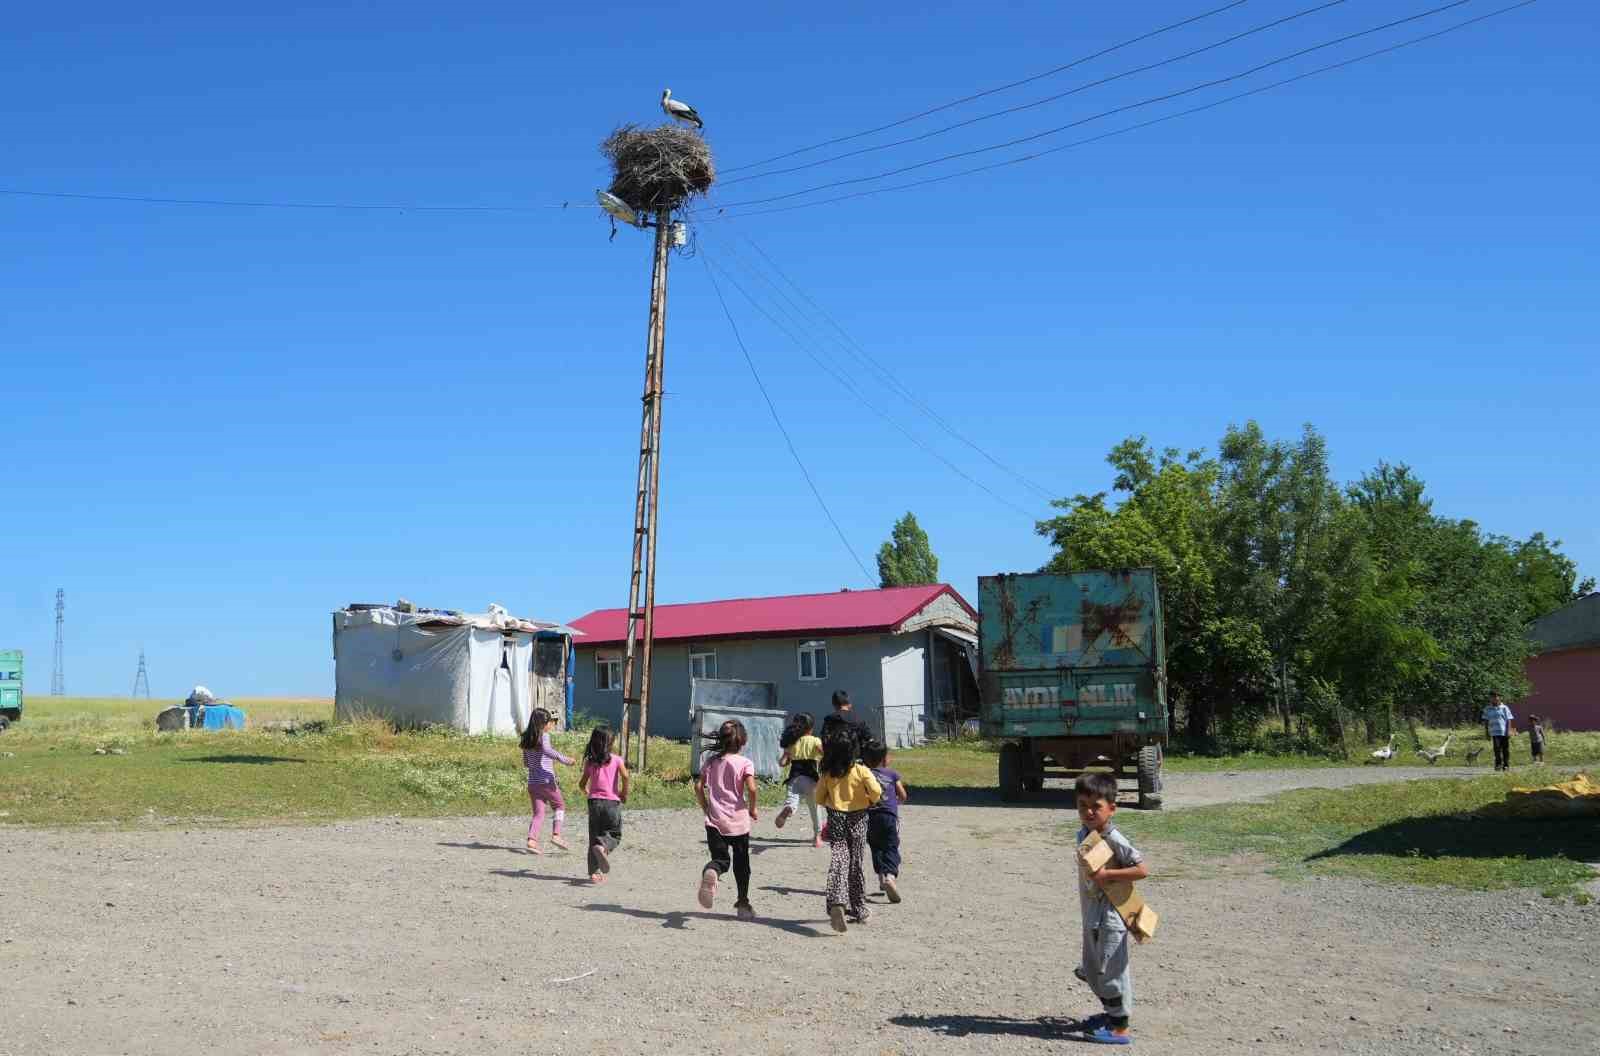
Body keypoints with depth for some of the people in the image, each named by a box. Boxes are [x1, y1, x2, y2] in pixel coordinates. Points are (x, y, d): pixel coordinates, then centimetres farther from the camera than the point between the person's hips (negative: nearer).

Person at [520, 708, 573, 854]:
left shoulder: (527, 739, 13)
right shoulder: (544, 735, -8)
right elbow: (546, 750, -29)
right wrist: (564, 760, -28)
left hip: (532, 782, 6)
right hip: (546, 781, -6)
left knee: (538, 813, 7)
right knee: (559, 806, 14)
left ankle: (532, 840, -9)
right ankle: (556, 835, 2)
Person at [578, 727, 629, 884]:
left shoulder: (590, 762, 6)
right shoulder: (616, 760, -2)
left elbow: (582, 784, 8)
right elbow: (625, 776, -17)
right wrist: (624, 793, -2)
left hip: (594, 802, 3)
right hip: (612, 802, -3)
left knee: (594, 837, 11)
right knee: (614, 835, 11)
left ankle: (594, 872, 5)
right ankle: (603, 847, -23)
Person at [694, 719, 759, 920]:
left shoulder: (711, 761, 7)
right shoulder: (744, 763, -5)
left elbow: (698, 786, 3)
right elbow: (751, 788, -17)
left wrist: (705, 809, 14)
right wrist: (752, 809, -2)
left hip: (715, 820, 2)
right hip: (738, 820, -2)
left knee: (720, 858, 1)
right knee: (741, 862, 13)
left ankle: (710, 872, -35)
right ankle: (743, 904, 20)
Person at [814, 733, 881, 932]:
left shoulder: (828, 774, 0)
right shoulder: (861, 771, -7)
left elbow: (819, 799, 5)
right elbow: (876, 791, -16)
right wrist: (871, 801, 4)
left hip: (835, 820, 0)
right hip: (857, 820, 0)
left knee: (838, 862, -7)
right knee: (856, 866, 11)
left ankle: (836, 904, -31)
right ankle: (859, 911, 20)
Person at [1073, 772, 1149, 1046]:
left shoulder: (1114, 840, -21)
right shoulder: (1084, 835, 5)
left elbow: (1142, 870, -25)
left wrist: (1107, 875, -26)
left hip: (1110, 918, -9)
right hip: (1091, 917, 9)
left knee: (1111, 971, 1)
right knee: (1091, 970, 20)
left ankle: (1120, 1028, 12)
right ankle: (1110, 1013, 38)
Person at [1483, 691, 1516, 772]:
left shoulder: (1504, 708, 2)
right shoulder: (1487, 709, 9)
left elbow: (1508, 720, 0)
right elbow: (1486, 721, 13)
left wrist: (1508, 731, -9)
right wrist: (1487, 732, 8)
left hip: (1504, 732, -1)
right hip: (1494, 733, 1)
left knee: (1505, 749, 3)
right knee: (1497, 748, -12)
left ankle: (1506, 765, 13)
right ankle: (1498, 764, -10)